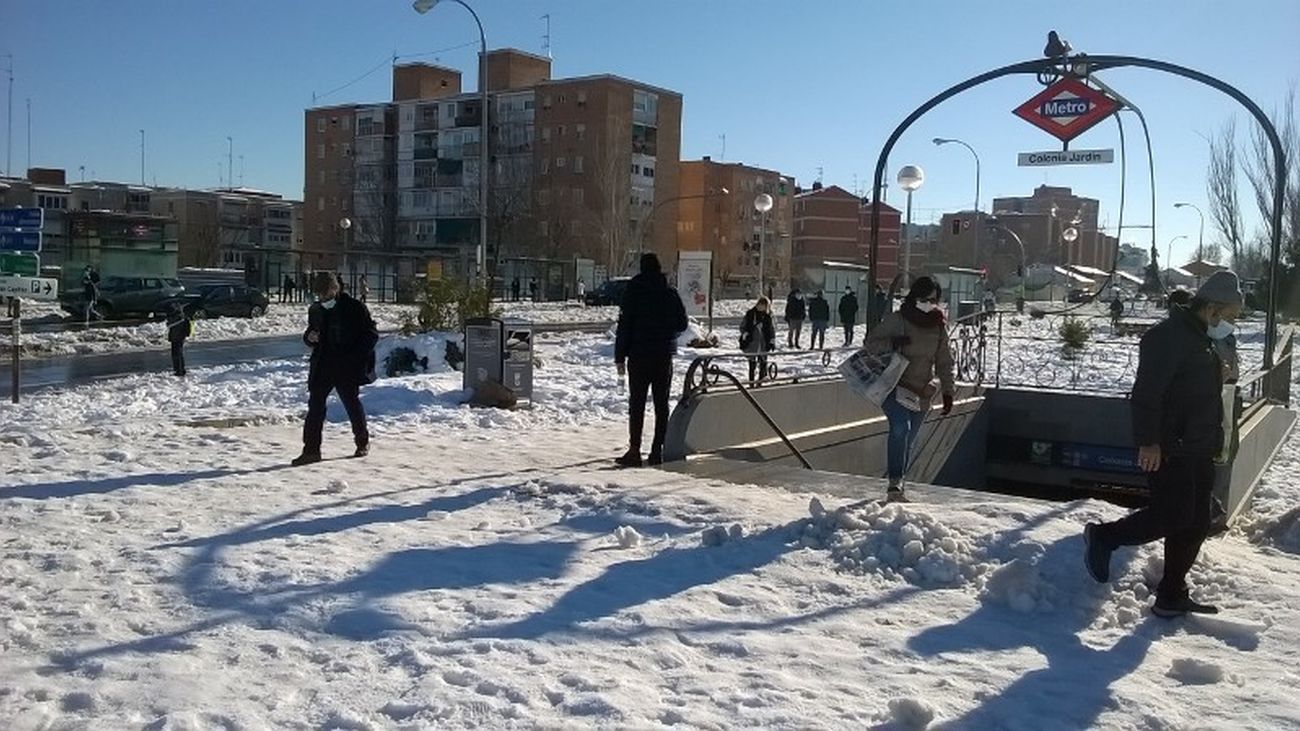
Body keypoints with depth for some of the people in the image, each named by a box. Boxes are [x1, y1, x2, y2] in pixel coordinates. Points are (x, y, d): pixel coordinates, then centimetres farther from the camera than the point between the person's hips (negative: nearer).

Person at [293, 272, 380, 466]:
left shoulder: (354, 308, -7)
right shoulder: (315, 310, 9)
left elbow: (372, 334, -5)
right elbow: (309, 334, 21)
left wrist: (355, 357, -14)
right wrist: (309, 338, -5)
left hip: (348, 369, -4)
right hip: (322, 366, 4)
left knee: (352, 403, 7)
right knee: (315, 404, -4)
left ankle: (363, 442, 28)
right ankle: (311, 449, -2)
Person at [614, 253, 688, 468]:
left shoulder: (633, 292, -6)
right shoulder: (670, 293, 2)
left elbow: (624, 326, -7)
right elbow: (682, 324, 7)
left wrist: (620, 357, -3)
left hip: (639, 355, -2)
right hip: (664, 356, 3)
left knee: (637, 404, 0)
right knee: (661, 404, 8)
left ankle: (634, 450, -4)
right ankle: (658, 450, 7)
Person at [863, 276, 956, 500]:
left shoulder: (939, 327, 9)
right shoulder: (896, 320, -4)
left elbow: (944, 363, 17)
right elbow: (870, 342, -2)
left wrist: (948, 391, 9)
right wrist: (891, 343, -21)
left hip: (921, 392, 5)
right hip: (893, 386, -5)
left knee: (909, 441, 9)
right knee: (900, 427, -25)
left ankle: (897, 480, 25)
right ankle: (895, 482, -22)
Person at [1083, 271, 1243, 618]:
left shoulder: (1204, 341, 19)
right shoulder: (1169, 336, -14)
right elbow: (1147, 392, -22)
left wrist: (1213, 445, 25)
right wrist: (1149, 441, -26)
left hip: (1197, 451, 10)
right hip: (1168, 450, -10)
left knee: (1197, 522, 9)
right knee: (1174, 515, -13)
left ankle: (1172, 596, 17)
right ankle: (1103, 537, 6)